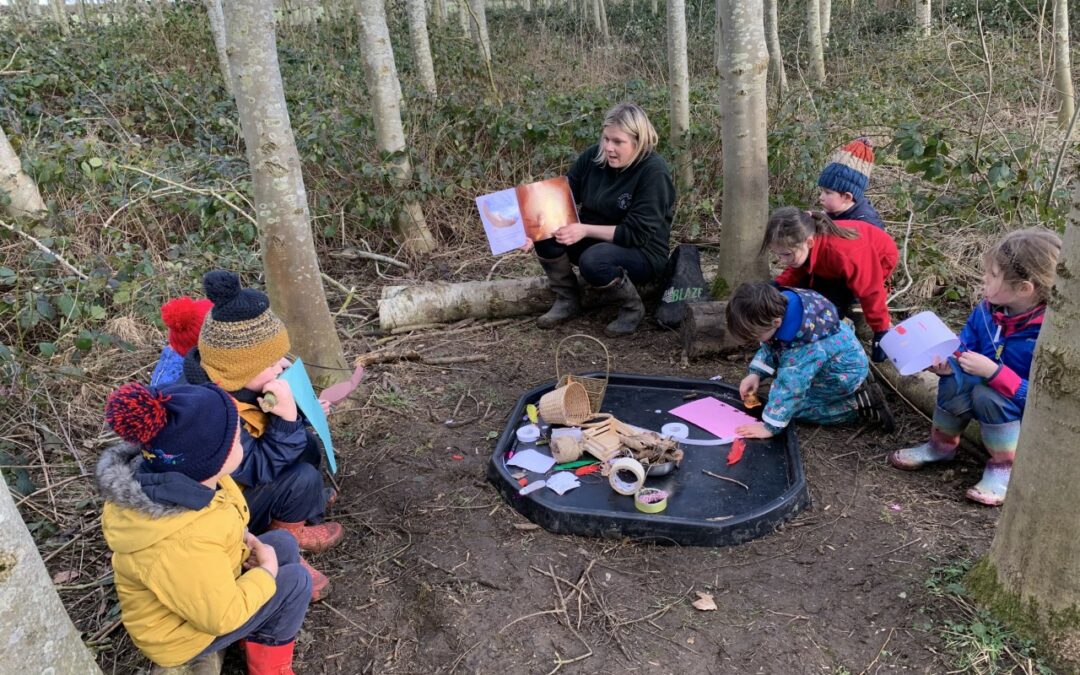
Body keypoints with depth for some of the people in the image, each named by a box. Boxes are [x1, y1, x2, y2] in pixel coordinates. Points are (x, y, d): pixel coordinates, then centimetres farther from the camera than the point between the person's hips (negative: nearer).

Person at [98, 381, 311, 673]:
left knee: (284, 545, 7)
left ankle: (262, 633, 21)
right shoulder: (183, 546, -42)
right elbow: (223, 617, -27)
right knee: (295, 581, -9)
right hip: (182, 629, -8)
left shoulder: (169, 477, -18)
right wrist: (266, 571, -14)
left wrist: (239, 539, -6)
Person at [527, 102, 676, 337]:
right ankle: (566, 301, 0)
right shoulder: (594, 156, -5)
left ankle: (633, 308, -7)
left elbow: (637, 233, -23)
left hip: (643, 253, -5)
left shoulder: (654, 172, -20)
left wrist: (585, 230, -30)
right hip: (594, 242, 5)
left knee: (594, 261, -36)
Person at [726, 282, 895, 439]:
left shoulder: (802, 345, -40)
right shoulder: (778, 306, -17)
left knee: (794, 405, -11)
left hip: (846, 372, -8)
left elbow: (790, 386, -38)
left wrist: (770, 427, -34)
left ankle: (859, 405, -5)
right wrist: (756, 374, -12)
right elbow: (769, 347, 0)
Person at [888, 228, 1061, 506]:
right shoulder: (986, 311, -10)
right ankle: (942, 444, -1)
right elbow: (963, 352, 1)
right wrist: (946, 365, -22)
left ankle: (1004, 468, -11)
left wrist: (993, 372, -37)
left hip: (1025, 418, -5)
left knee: (988, 394, -33)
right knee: (957, 378, -25)